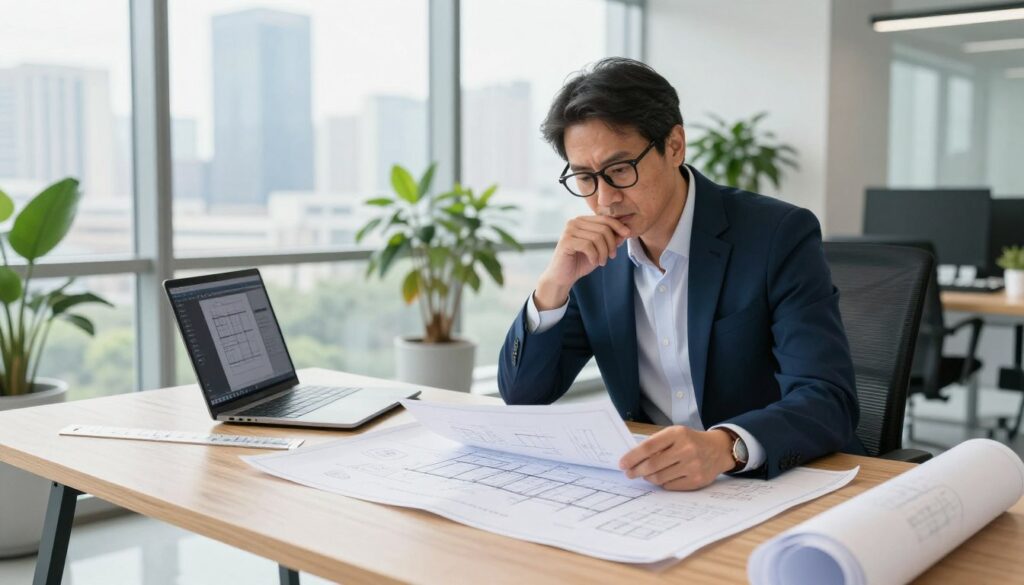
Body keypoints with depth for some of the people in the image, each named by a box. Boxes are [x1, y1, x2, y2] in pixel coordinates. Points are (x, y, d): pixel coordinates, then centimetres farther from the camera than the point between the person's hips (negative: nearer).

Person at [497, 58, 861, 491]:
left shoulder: (779, 236, -13)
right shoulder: (594, 258, 0)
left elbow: (828, 400, -22)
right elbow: (522, 395, 0)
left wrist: (724, 447, -41)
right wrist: (554, 284, -16)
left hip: (785, 485, -2)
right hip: (656, 488, 3)